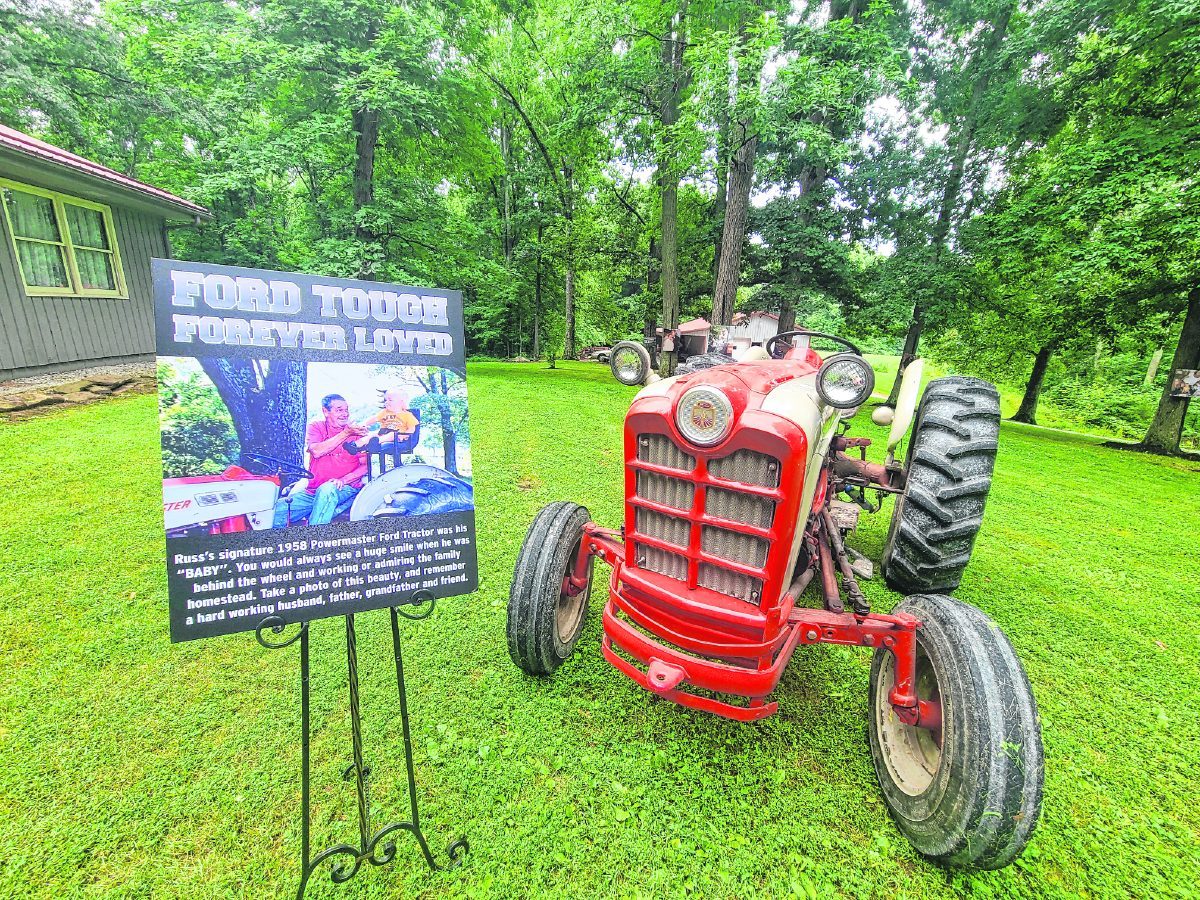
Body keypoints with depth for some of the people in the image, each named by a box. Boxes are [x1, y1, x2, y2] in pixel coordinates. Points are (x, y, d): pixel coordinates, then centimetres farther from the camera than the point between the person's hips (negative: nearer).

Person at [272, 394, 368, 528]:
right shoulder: (316, 427, 10)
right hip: (311, 490, 3)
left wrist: (343, 480, -18)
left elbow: (366, 465, -2)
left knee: (326, 490, -37)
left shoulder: (356, 431, 6)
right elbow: (316, 451, -12)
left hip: (345, 488, -2)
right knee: (276, 512, -18)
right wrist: (346, 433, -15)